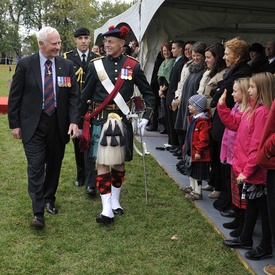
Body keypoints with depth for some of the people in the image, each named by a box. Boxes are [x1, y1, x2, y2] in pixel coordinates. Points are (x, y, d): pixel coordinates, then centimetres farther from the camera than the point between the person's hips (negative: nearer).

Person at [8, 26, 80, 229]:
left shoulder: (67, 66, 2)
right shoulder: (25, 64, -4)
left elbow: (74, 96, 1)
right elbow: (15, 96, 0)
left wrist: (74, 121, -12)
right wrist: (15, 124, -3)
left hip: (58, 124, 3)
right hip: (33, 124, -2)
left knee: (54, 165, 13)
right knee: (36, 167, -7)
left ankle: (49, 199, 34)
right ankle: (38, 213, -3)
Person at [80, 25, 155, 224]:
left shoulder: (133, 66, 0)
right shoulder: (96, 65, 0)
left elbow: (148, 93, 7)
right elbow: (86, 95, 5)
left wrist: (145, 117, -3)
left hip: (123, 120, 1)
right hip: (101, 120, -1)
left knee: (119, 162, 12)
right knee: (103, 163, -4)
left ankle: (115, 201, 29)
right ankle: (107, 208, -1)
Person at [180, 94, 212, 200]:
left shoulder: (203, 121, -24)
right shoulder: (194, 118, 8)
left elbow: (204, 139, -25)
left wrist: (199, 151, -23)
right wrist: (186, 146, 21)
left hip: (198, 152, -10)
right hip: (191, 150, 10)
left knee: (197, 172, 1)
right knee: (191, 170, 23)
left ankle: (197, 192, 13)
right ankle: (192, 187, 39)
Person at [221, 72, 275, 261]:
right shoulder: (254, 109, 8)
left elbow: (257, 146, -24)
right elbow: (234, 124, 17)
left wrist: (247, 170, -21)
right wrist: (222, 106, 10)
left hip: (255, 171, -10)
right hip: (249, 169, 10)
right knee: (251, 205, 21)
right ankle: (246, 239, 35)